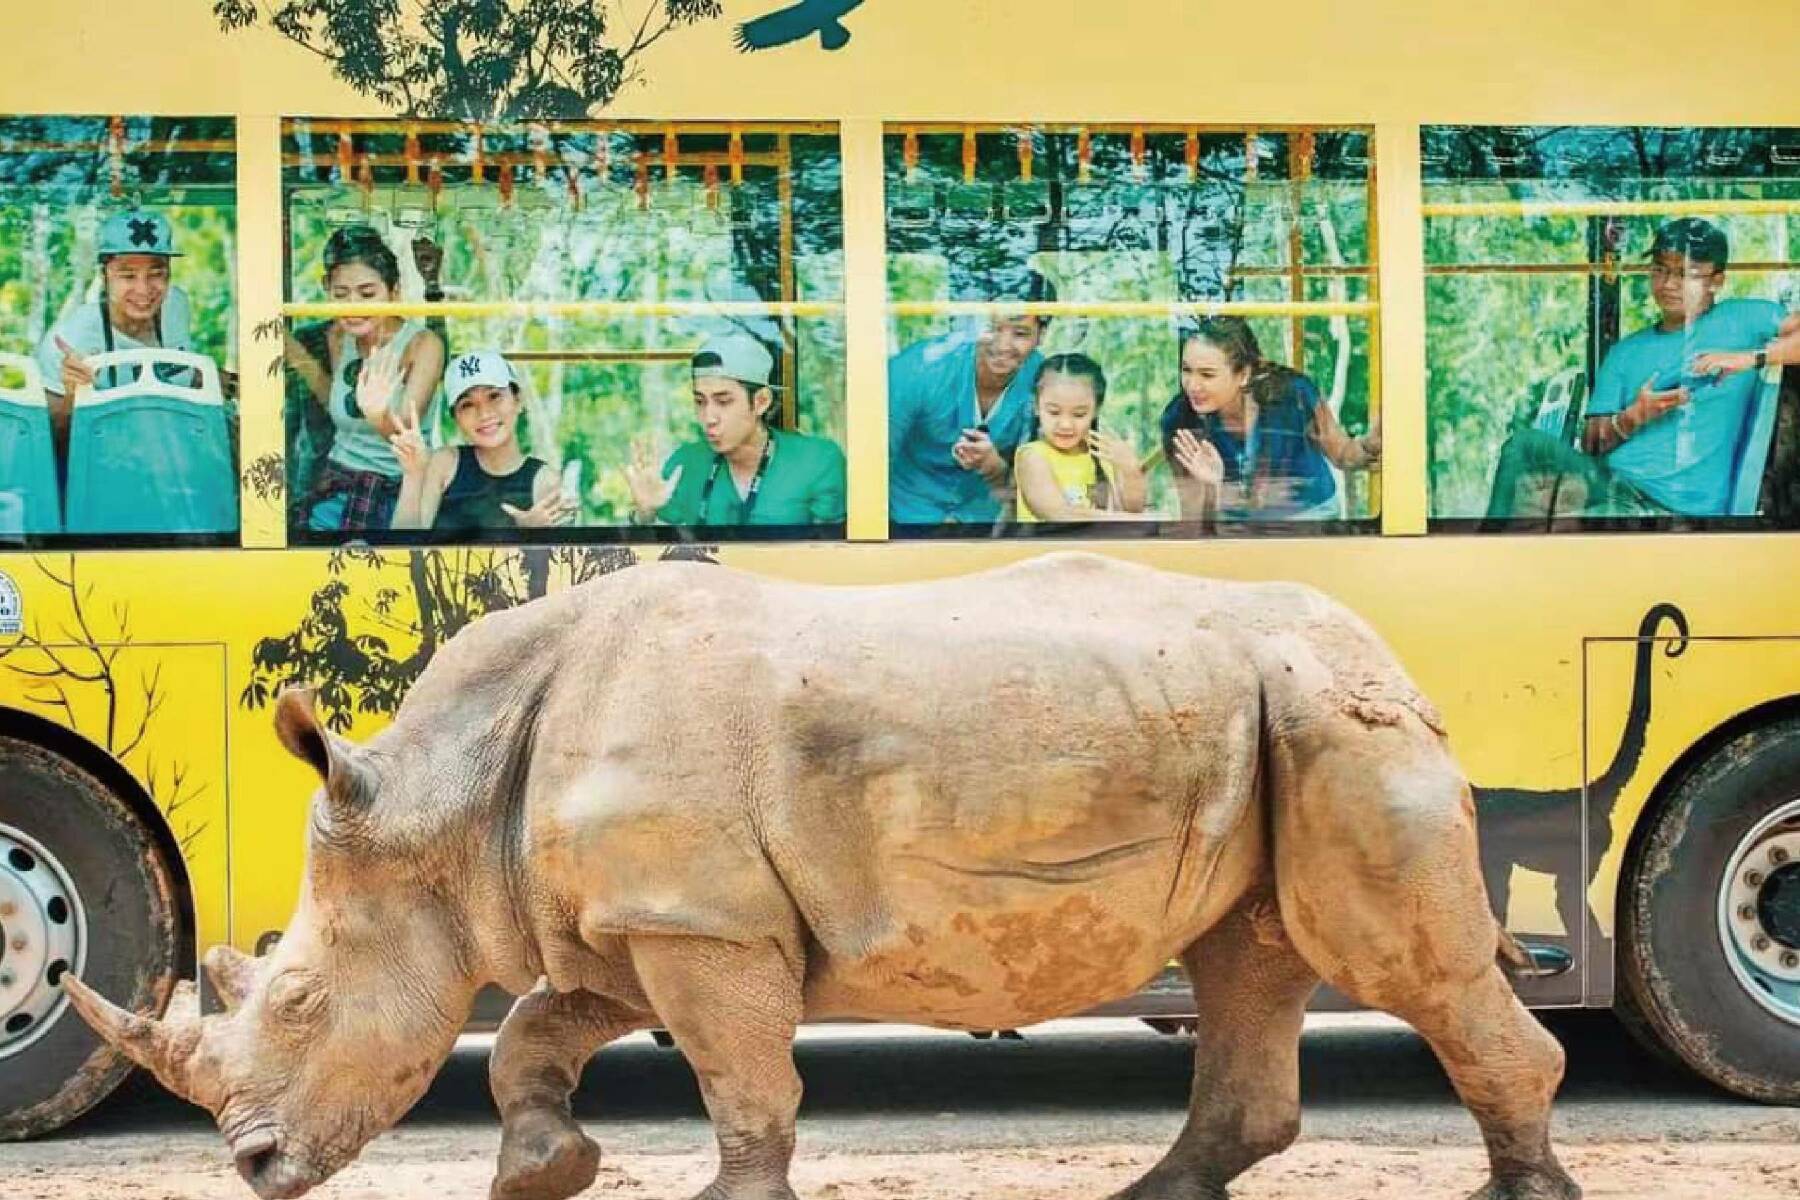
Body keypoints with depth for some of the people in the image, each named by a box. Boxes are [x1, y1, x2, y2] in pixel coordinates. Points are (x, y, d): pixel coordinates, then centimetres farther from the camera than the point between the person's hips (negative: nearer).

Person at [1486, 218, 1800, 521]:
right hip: (1609, 482, 5)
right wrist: (1633, 419, -8)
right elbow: (1591, 443, 13)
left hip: (1675, 508, -5)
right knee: (1526, 445, -23)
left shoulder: (1739, 321, 9)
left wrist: (1753, 357, -14)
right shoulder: (1626, 353, 21)